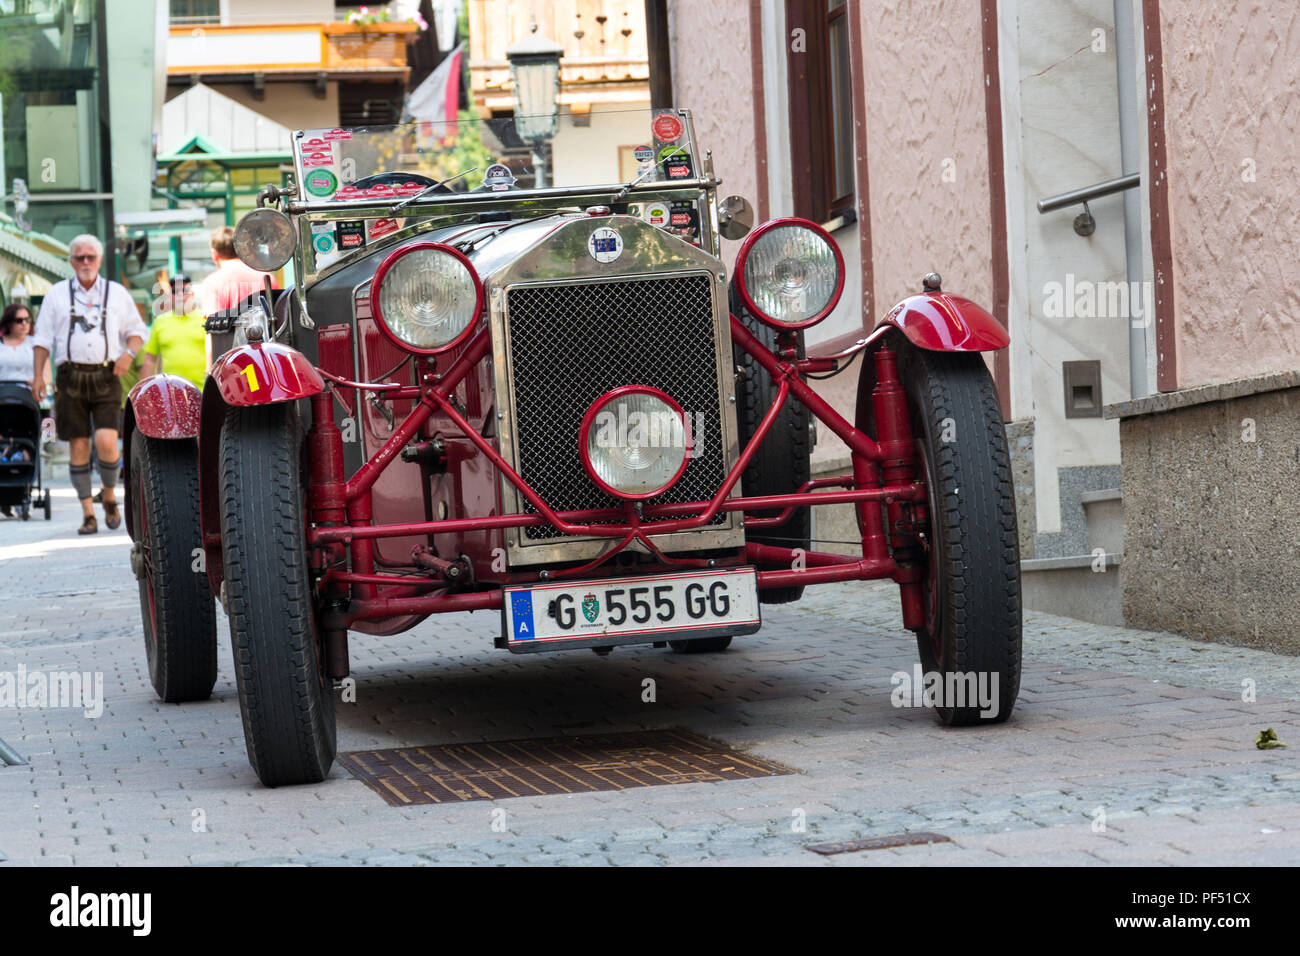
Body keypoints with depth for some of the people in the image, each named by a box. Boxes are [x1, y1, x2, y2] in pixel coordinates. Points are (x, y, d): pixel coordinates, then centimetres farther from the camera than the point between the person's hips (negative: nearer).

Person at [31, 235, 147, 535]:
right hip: (70, 376, 1)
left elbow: (137, 331, 16)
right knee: (78, 446, -1)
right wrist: (38, 375, 1)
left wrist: (128, 353, -5)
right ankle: (88, 513, 6)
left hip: (105, 377, -1)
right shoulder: (57, 294, 12)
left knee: (106, 442, -16)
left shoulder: (117, 293, 12)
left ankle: (109, 494, 11)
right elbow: (43, 338, 12)